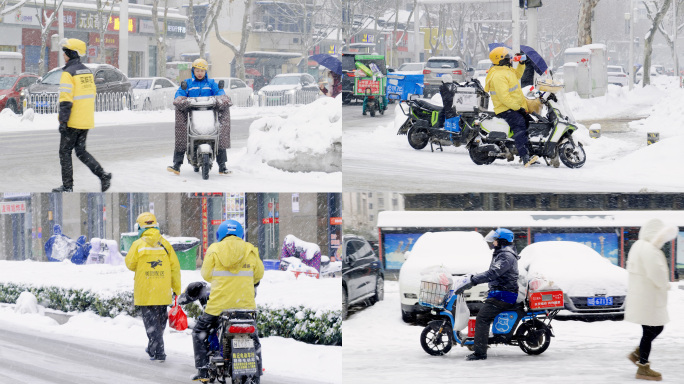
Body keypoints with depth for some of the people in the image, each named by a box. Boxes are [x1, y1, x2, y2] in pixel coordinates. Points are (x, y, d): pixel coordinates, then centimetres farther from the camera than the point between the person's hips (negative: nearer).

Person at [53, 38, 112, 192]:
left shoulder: (68, 73, -16)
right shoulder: (87, 71, 11)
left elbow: (66, 100, -21)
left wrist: (63, 122, -19)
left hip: (72, 122, -8)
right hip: (86, 121, 8)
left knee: (65, 152, 5)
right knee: (81, 151, 14)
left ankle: (67, 186, 8)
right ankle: (103, 176, -2)